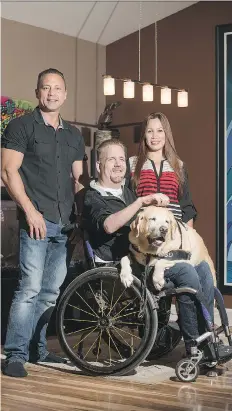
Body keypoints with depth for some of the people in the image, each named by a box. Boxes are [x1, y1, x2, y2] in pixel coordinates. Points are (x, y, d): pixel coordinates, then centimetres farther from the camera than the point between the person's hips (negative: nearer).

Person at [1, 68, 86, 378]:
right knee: (31, 287, -11)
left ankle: (38, 349, 20)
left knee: (51, 291, 9)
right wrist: (30, 211, -14)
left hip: (65, 224, 6)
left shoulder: (74, 135, 18)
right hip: (37, 220, -6)